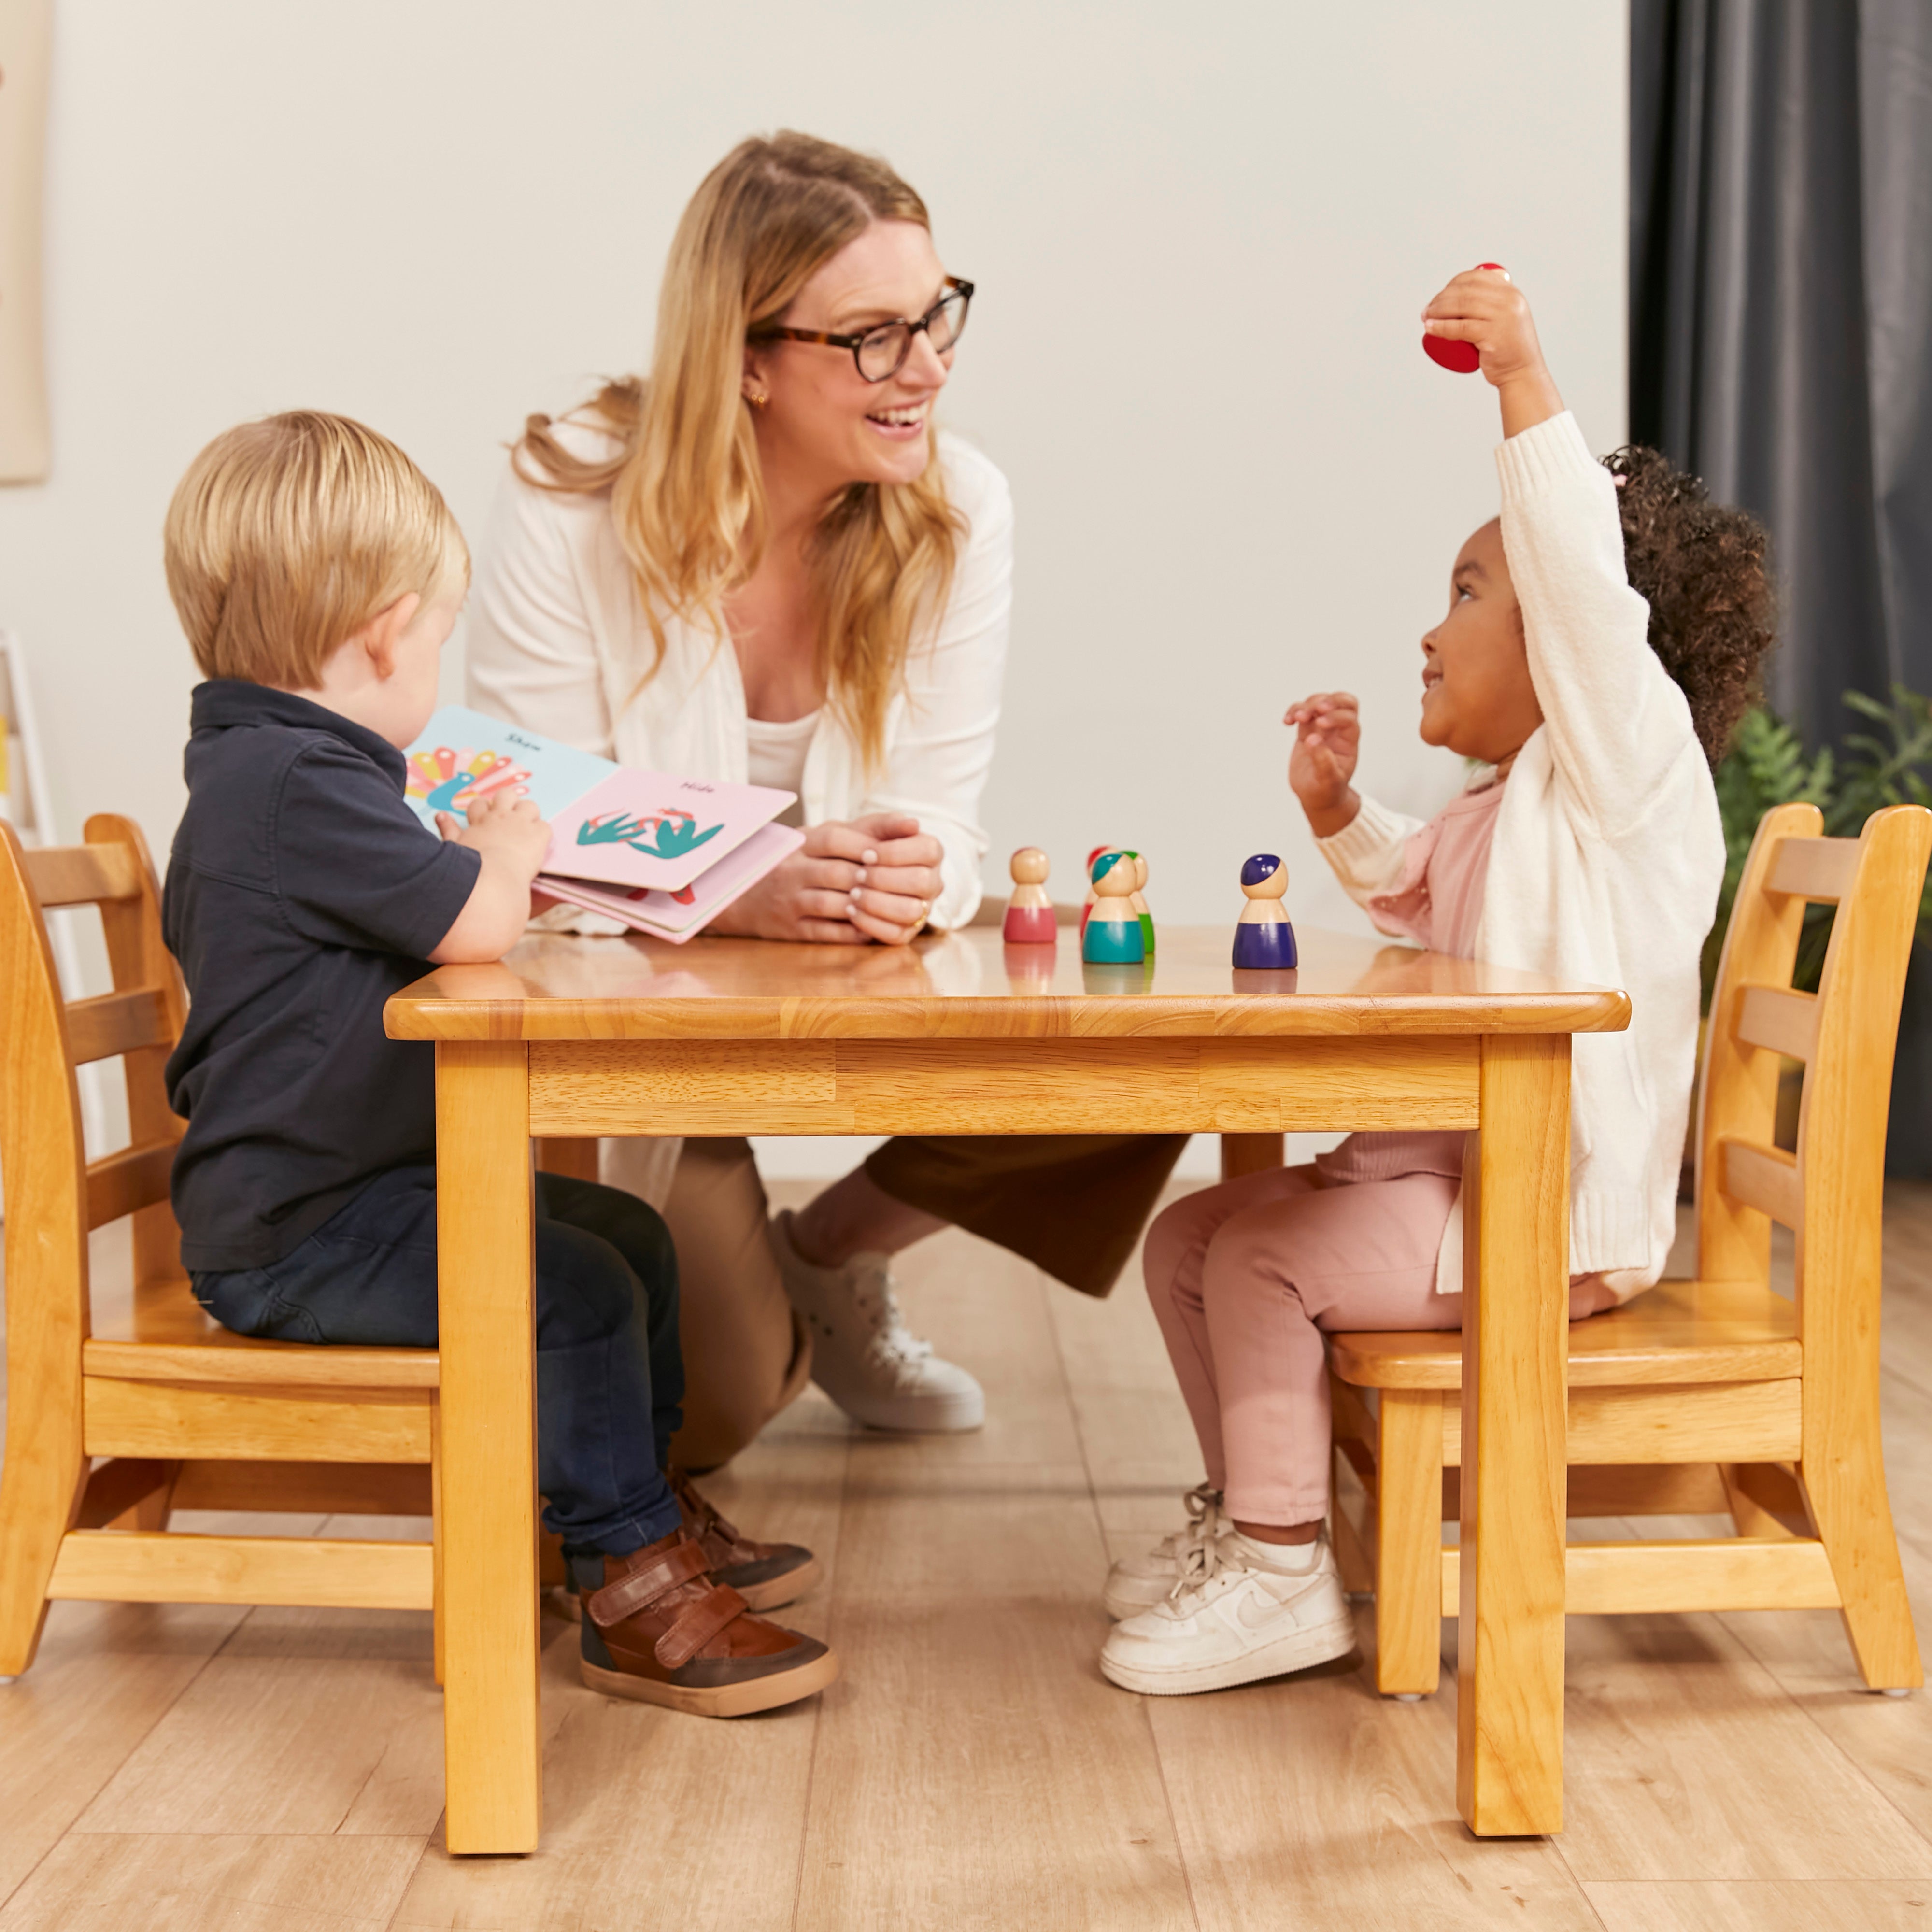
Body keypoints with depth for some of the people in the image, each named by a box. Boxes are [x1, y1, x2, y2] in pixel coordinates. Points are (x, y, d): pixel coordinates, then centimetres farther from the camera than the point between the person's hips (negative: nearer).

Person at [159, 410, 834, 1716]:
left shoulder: (264, 768, 14)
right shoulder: (298, 782, -22)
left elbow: (429, 917, 28)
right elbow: (476, 925, -25)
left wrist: (481, 867, 11)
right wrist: (504, 852, -5)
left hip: (363, 1180, 11)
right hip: (293, 1236, -11)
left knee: (630, 1239, 14)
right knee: (574, 1293, -22)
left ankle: (650, 1507, 25)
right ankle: (632, 1597, -12)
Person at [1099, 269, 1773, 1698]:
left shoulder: (1630, 760, -11)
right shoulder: (1500, 808, 18)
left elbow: (1583, 578, -28)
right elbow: (1415, 893, 37)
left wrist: (1525, 377, -32)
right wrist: (1338, 811, 19)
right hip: (1457, 1169, 10)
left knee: (1257, 1255, -20)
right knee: (1186, 1238, 7)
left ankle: (1284, 1575, -9)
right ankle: (1249, 1512, 20)